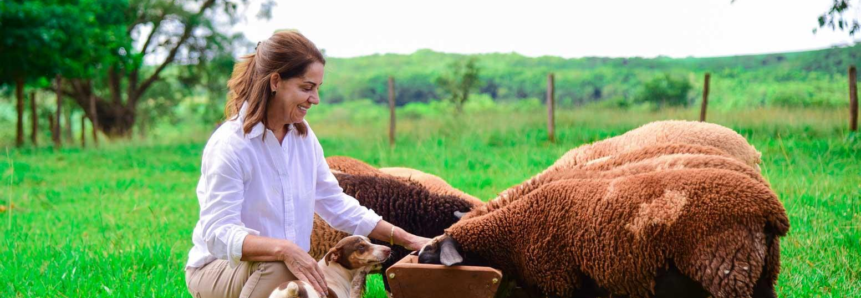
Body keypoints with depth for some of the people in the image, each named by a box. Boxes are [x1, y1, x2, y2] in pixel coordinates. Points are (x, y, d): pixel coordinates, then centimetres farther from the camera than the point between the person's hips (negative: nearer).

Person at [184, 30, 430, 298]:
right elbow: (218, 233, -27)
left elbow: (335, 203, 11)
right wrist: (283, 249, -44)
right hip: (217, 267, -7)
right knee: (278, 267, -37)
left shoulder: (303, 135, 4)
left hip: (290, 265, 7)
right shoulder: (229, 145, -20)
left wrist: (404, 238, 5)